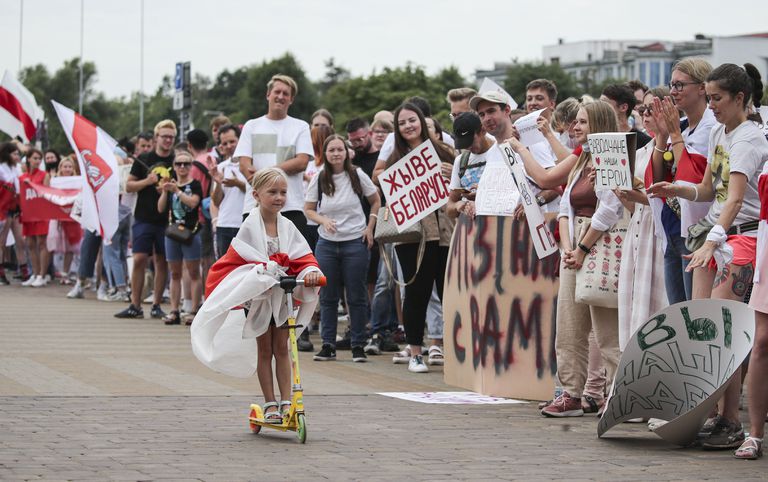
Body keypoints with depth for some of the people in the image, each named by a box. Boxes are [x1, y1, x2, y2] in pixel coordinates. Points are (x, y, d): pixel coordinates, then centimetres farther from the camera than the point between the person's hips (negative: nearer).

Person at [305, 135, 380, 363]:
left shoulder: (357, 175, -2)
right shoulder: (319, 179, 0)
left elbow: (376, 201, 8)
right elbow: (308, 209, 6)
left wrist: (370, 228, -1)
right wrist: (324, 221, -13)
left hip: (355, 242, -2)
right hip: (327, 243, 2)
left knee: (357, 296, 1)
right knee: (328, 296, 5)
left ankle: (358, 346, 9)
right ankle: (328, 345, 12)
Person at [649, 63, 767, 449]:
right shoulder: (717, 134, 14)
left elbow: (735, 199, -24)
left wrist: (711, 243, -34)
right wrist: (677, 190, 0)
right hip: (713, 234, 8)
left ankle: (731, 423, -8)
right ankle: (708, 414, 5)